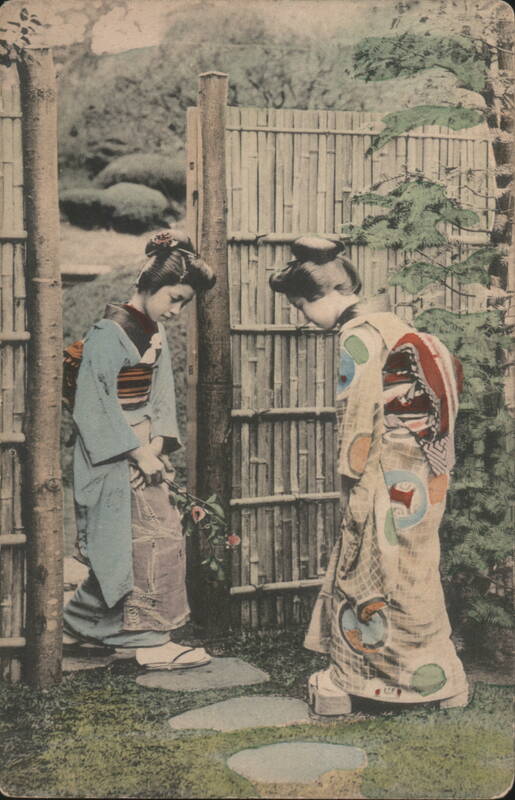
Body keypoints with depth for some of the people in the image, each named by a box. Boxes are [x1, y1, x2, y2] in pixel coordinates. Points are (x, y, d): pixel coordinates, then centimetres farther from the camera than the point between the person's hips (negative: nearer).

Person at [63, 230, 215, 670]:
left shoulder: (155, 331, 11)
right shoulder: (110, 333, -15)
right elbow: (97, 403, -18)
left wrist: (158, 443, -4)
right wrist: (139, 453, -17)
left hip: (142, 448, 9)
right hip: (114, 456, -8)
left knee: (121, 546, 13)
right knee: (154, 538, -7)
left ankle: (78, 624, 28)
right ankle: (152, 642, 3)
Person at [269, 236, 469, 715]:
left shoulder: (358, 336, -14)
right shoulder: (388, 323, 13)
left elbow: (359, 415, -19)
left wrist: (354, 481, -13)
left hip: (391, 478, -9)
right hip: (418, 471, 9)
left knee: (390, 581, 1)